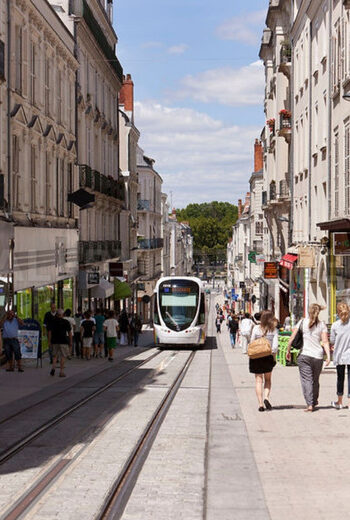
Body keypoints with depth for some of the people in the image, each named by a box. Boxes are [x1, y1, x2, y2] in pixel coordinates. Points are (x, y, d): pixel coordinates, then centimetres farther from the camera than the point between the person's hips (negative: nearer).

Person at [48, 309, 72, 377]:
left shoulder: (52, 321, 5)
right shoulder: (66, 322, 2)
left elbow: (49, 332, 2)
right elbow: (70, 333, 1)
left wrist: (49, 341, 5)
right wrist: (70, 342, 6)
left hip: (54, 341, 2)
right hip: (64, 341, -2)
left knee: (54, 355, 16)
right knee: (63, 356, 4)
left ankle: (53, 367, -5)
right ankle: (61, 372, 1)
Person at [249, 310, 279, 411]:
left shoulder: (256, 328, -5)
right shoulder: (274, 330, -5)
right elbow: (275, 345, -9)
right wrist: (274, 356, 2)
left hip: (256, 357, 0)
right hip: (268, 357, 0)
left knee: (258, 380, 6)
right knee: (268, 379, 19)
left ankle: (260, 403, 0)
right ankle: (266, 397, -2)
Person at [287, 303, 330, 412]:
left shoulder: (302, 322, 2)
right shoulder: (322, 324, 2)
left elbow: (292, 338, 0)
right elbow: (325, 342, -6)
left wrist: (288, 351, 10)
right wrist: (328, 356, -8)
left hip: (304, 355, -1)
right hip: (318, 356, 1)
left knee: (306, 380, -2)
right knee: (315, 380, 17)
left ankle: (310, 404, -13)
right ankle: (314, 401, 32)